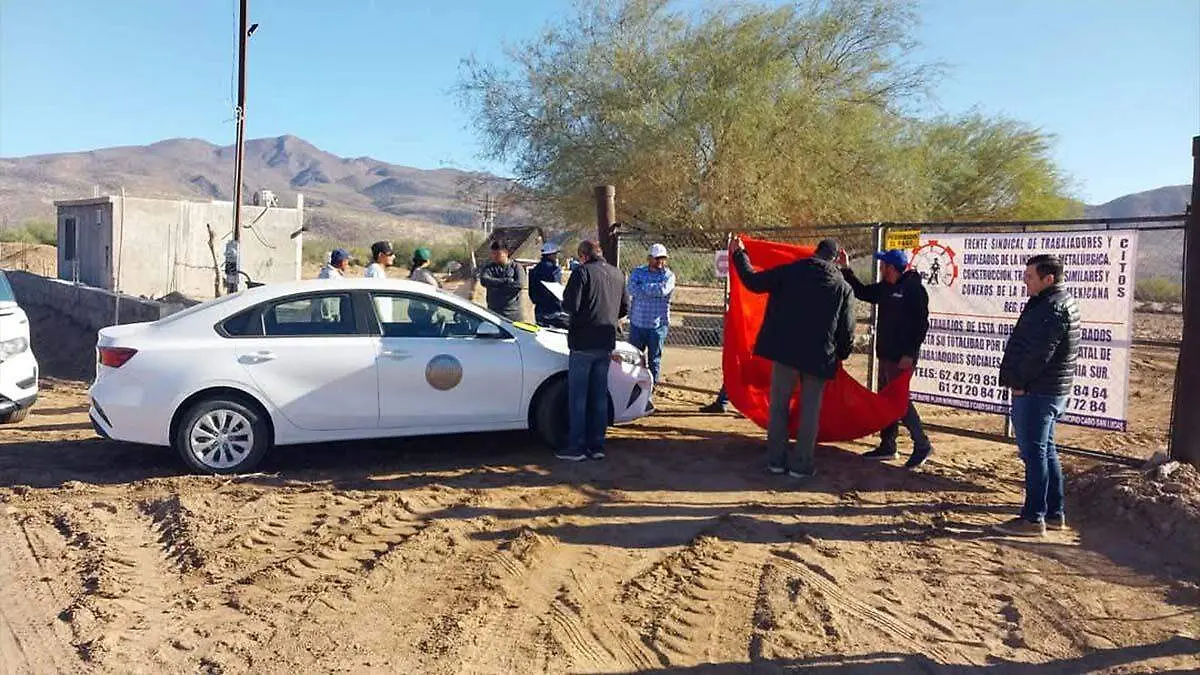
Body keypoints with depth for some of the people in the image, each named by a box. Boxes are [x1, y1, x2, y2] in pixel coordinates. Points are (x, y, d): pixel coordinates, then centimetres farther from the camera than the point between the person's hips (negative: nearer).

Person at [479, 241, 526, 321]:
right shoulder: (488, 268, 8)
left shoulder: (516, 267, 3)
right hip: (493, 312, 1)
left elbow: (520, 284, -14)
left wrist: (494, 283, -10)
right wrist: (507, 281, -13)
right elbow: (484, 280, -13)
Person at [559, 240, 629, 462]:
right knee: (600, 396, 12)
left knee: (578, 396, 1)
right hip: (606, 344, 6)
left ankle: (576, 447, 3)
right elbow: (624, 308, 16)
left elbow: (570, 306, -16)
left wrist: (565, 301, 5)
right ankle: (597, 446, 15)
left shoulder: (582, 272, -11)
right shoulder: (618, 274, 10)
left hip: (583, 343, -6)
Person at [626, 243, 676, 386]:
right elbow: (632, 289, -13)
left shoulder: (669, 275, 0)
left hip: (658, 324, -2)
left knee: (654, 358, 7)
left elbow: (662, 290, -20)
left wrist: (643, 287, -10)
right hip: (637, 322, 2)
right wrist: (654, 290, -15)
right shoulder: (638, 272, 6)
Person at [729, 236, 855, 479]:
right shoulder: (844, 288, 3)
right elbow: (847, 330, 4)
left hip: (785, 349, 0)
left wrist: (738, 254, 12)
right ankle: (801, 464, 8)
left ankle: (776, 460, 13)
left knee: (778, 406, 10)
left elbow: (754, 281, -1)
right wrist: (842, 355, 20)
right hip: (819, 356, 0)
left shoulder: (791, 271, -3)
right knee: (810, 410, 8)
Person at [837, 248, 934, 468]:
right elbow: (863, 292, 24)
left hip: (901, 356, -9)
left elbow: (921, 324, -17)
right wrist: (846, 269, 18)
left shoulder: (913, 288, -15)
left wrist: (910, 353, -21)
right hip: (886, 353, 9)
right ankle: (887, 446, 23)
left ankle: (922, 445, 5)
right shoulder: (886, 287, 10)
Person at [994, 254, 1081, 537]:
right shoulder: (1060, 302, 15)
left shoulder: (1053, 308, -19)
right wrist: (1020, 380, 11)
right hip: (1053, 390, 11)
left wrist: (1019, 382, -13)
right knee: (1046, 450, 16)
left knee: (1034, 452, -5)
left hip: (1036, 392, -11)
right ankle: (1054, 513, 25)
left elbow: (1039, 353, -25)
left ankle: (1033, 518, 2)